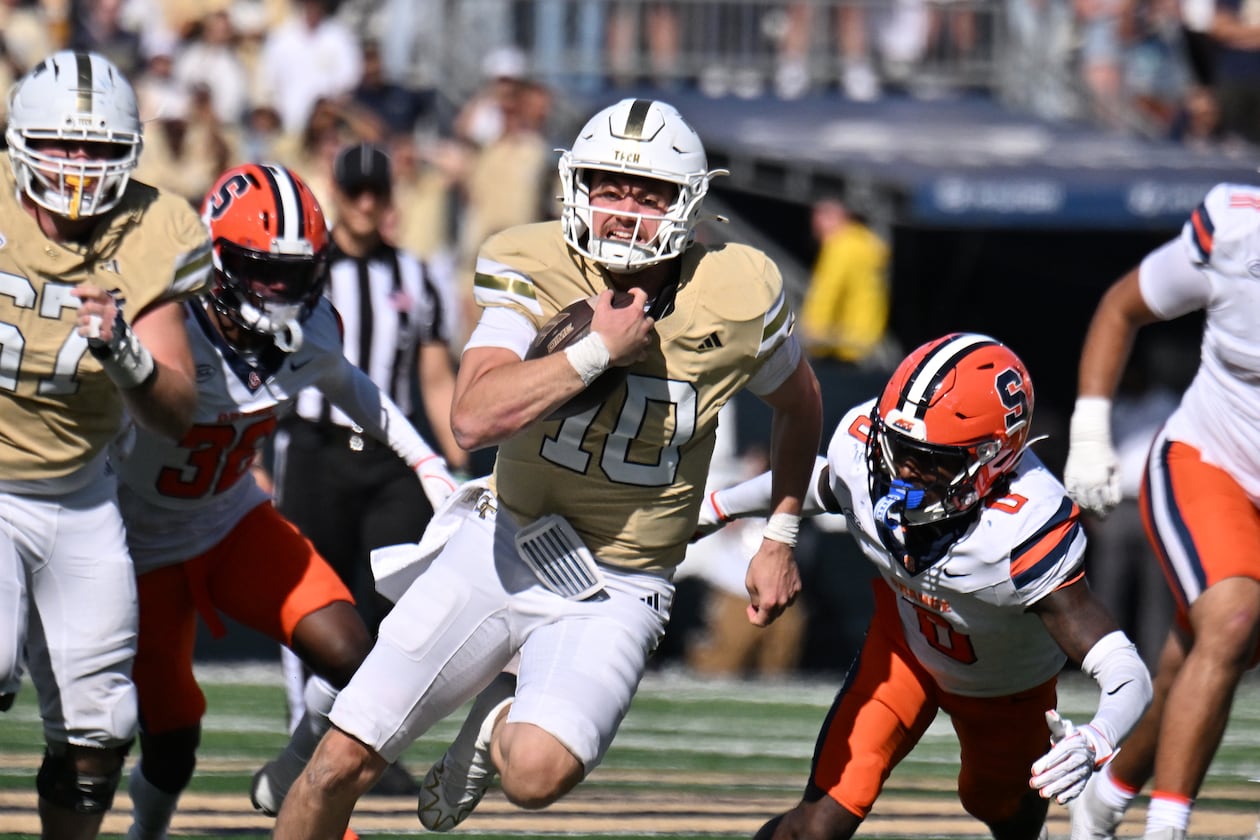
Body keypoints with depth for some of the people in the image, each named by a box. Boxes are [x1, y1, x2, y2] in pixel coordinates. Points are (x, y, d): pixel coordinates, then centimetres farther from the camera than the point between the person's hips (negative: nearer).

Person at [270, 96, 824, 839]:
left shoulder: (737, 299, -10)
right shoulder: (536, 271, -13)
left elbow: (800, 403, 13)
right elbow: (475, 417, -28)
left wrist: (781, 538, 12)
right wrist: (598, 350, -28)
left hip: (614, 596, -1)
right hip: (501, 549, 1)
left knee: (538, 773, -29)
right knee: (343, 762, -2)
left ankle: (502, 720, 9)